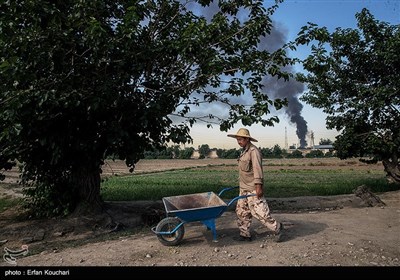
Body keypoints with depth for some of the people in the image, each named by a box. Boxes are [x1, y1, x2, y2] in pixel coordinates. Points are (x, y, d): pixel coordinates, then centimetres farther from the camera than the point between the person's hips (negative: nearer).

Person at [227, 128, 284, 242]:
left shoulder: (254, 151, -16)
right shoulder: (244, 151, 13)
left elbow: (257, 169, -21)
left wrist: (258, 186, -25)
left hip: (253, 188, -9)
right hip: (244, 187, 9)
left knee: (258, 210, -6)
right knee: (241, 211, 11)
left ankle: (277, 228, 11)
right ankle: (245, 234, 21)